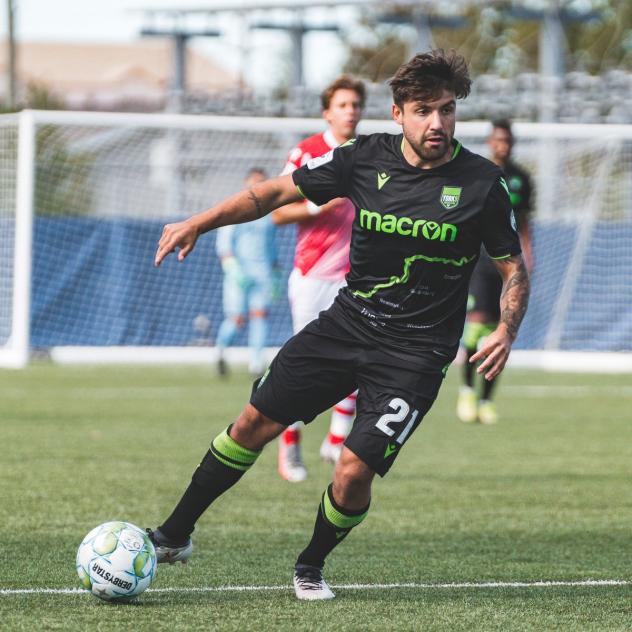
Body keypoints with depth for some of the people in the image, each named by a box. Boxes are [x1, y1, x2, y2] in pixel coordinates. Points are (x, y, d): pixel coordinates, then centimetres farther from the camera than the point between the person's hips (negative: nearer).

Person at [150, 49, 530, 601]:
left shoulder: (481, 183, -9)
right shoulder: (367, 158, -3)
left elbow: (514, 268, 1)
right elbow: (280, 191, 6)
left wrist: (506, 331, -17)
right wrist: (200, 223, -3)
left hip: (415, 353, -3)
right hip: (348, 322, 3)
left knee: (355, 470, -14)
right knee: (256, 422, 0)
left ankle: (312, 566, 16)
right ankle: (176, 535, 17)